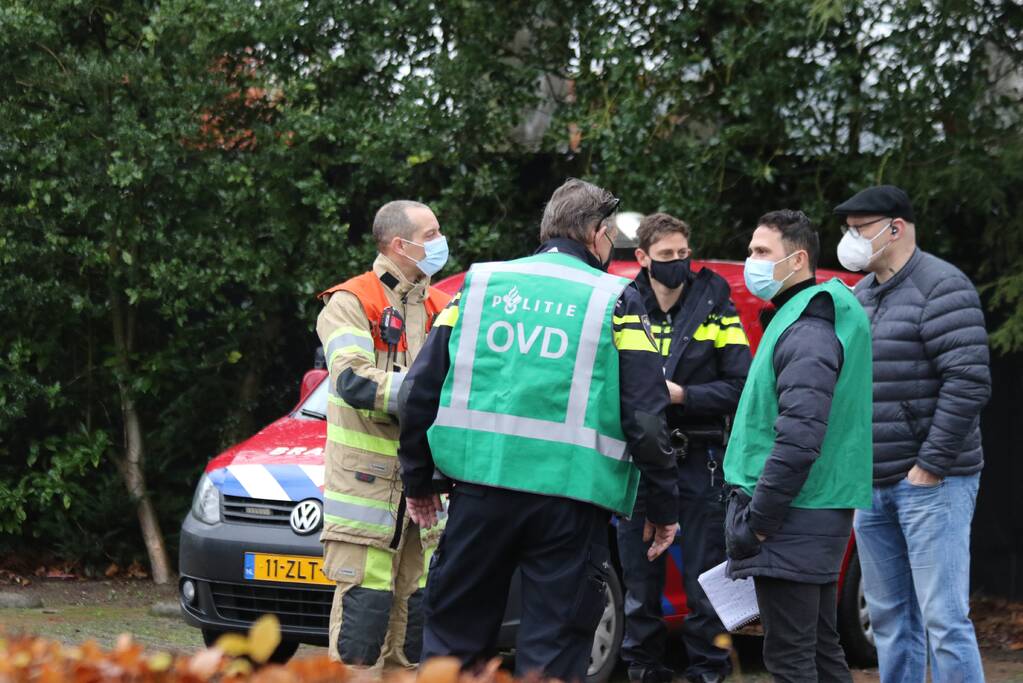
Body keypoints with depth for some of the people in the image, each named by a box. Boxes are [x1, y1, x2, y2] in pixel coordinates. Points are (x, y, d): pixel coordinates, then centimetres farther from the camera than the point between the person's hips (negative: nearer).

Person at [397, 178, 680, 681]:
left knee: (452, 639, 11)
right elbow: (646, 415, -4)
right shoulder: (614, 301, 2)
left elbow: (422, 389, 9)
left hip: (481, 488, 3)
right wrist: (664, 507, 4)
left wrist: (417, 480, 19)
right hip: (570, 494, -2)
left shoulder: (481, 283, 10)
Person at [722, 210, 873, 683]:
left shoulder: (807, 333, -15)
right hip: (817, 515, 10)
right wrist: (756, 512, 20)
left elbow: (799, 439, -23)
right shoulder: (796, 321, 17)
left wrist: (756, 520, -20)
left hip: (793, 521, -10)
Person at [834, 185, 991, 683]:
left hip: (929, 484, -9)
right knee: (889, 618, 12)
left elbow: (969, 381, -18)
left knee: (943, 619, -11)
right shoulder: (859, 296, 17)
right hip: (873, 487, 9)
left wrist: (931, 465, -18)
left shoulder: (941, 288, -10)